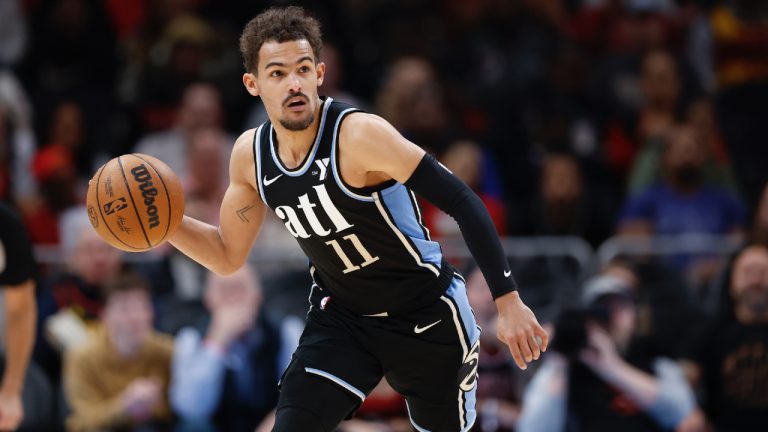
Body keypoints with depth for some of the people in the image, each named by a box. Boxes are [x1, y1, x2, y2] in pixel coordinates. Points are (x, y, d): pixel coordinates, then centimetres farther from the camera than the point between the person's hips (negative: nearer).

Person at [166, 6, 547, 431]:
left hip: (425, 316, -4)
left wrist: (508, 302, -30)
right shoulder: (251, 155, -6)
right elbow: (228, 256, 8)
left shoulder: (359, 134, -26)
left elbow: (462, 203, -26)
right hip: (340, 318, 4)